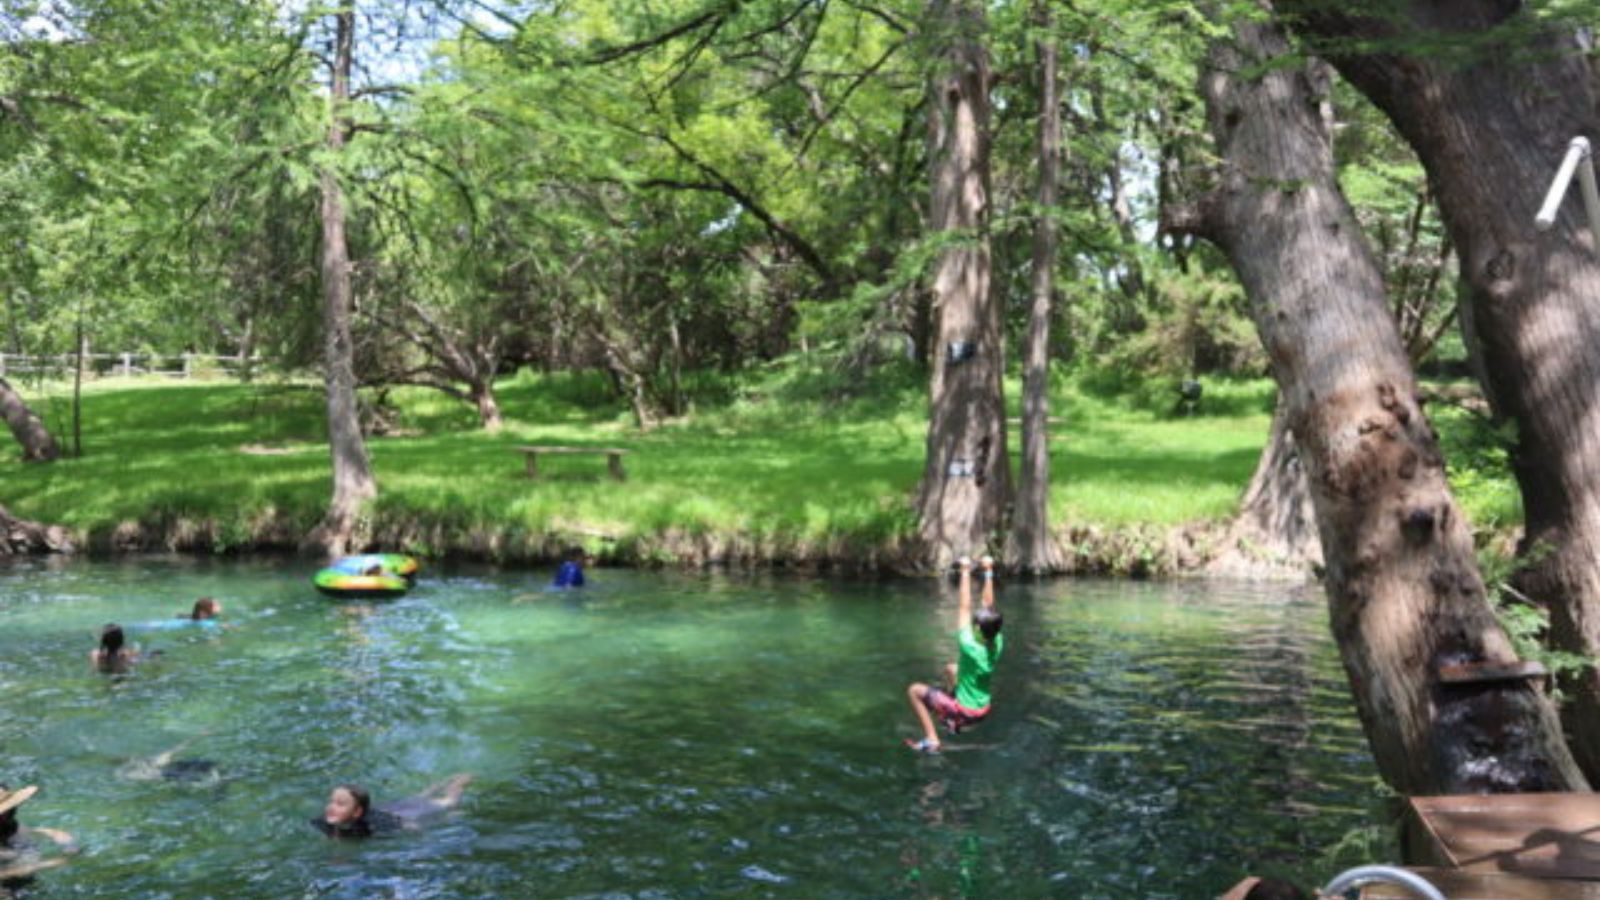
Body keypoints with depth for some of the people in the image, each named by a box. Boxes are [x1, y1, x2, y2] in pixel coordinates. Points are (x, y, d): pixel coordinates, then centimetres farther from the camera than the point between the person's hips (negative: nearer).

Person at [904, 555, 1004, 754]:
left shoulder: (971, 648, -29)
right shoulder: (997, 645, -12)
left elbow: (965, 609, -25)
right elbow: (989, 604, -4)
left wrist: (966, 572, -21)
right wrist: (988, 572, 0)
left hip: (966, 713, -7)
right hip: (982, 710, 7)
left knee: (914, 691, 2)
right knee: (951, 669, 27)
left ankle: (931, 739, -2)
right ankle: (953, 722, 30)